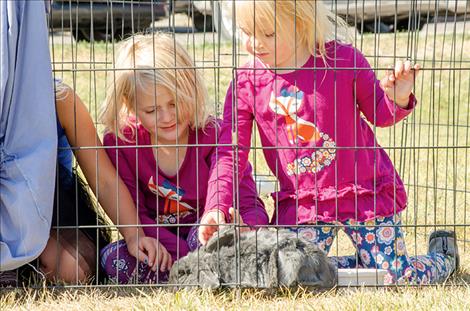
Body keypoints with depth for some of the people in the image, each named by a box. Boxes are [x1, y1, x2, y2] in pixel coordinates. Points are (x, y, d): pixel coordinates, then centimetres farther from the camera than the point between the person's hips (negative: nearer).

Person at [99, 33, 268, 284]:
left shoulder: (214, 136, -12)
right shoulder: (119, 142, -7)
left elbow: (252, 206, -17)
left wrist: (244, 228, -44)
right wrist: (181, 252, -26)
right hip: (160, 247, 2)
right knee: (114, 259, -28)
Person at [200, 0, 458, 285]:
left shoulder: (343, 59, -10)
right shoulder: (246, 83, -5)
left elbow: (379, 113, 5)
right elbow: (231, 154, -5)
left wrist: (397, 98, -19)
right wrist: (216, 208, -17)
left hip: (365, 192, -3)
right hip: (301, 205, 3)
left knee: (399, 279, -3)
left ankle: (444, 253, 34)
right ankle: (363, 263, 19)